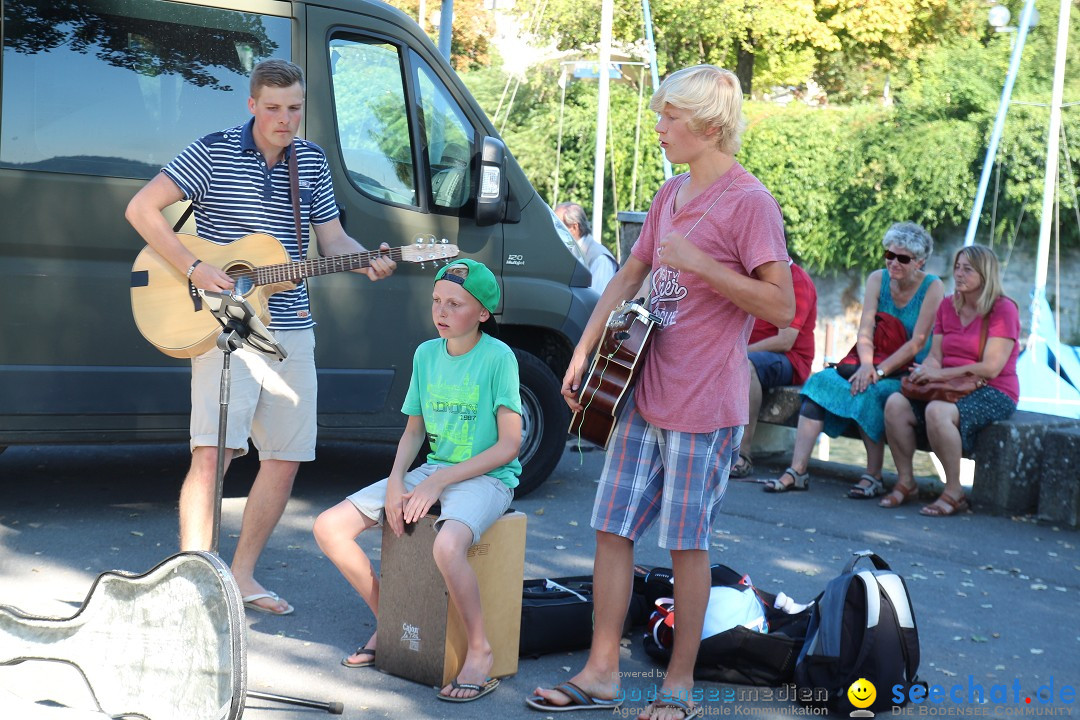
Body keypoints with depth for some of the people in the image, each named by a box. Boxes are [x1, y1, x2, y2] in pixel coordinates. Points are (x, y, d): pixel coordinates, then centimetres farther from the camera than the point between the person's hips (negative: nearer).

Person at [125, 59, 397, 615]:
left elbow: (332, 239, 13)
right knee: (213, 450, -16)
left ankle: (242, 574, 20)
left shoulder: (311, 161, 10)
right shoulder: (214, 152, -5)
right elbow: (142, 208, -9)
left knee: (286, 457, 6)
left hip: (290, 329, 6)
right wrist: (195, 268, -17)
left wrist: (367, 261, -8)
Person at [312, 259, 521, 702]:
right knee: (330, 527, -6)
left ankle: (480, 650, -16)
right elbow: (414, 431, 15)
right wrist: (396, 480, -5)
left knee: (447, 545, -39)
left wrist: (439, 481, -18)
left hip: (486, 478, -7)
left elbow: (509, 445, -14)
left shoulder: (498, 357, -11)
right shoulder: (426, 354, 8)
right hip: (433, 470, 7)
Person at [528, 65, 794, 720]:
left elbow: (781, 306, -17)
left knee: (686, 542, 2)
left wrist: (700, 264, -23)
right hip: (642, 393, 8)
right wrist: (583, 354, 13)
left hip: (703, 406, -7)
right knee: (612, 527, 8)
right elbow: (628, 278, 20)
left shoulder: (749, 202, -12)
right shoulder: (671, 194, 13)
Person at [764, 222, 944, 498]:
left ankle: (873, 476, -21)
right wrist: (866, 364, -23)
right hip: (876, 367, 5)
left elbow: (918, 342, -13)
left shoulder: (932, 287, -6)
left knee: (868, 392, -35)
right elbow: (865, 331, -3)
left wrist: (879, 371, -22)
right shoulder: (878, 279, 6)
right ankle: (797, 471, -28)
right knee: (821, 380, -22)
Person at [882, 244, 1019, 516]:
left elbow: (991, 368, -16)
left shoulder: (1003, 309, -8)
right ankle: (905, 481, -8)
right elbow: (935, 355, 10)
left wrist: (940, 374, -18)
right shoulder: (947, 306, 13)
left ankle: (954, 492, -22)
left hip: (993, 393, -6)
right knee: (896, 404, -20)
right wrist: (923, 371, -15)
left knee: (937, 412, -35)